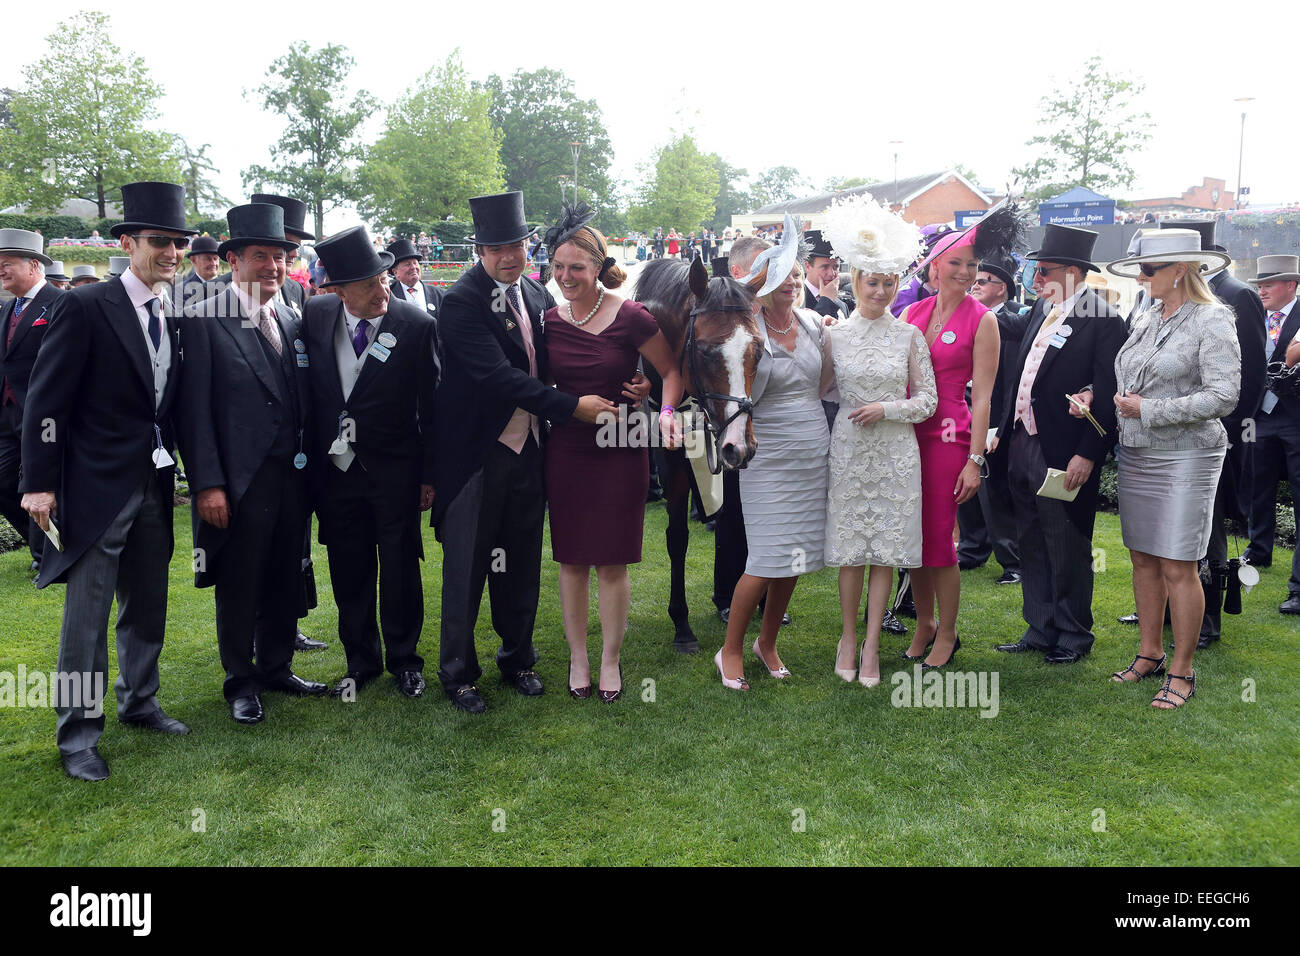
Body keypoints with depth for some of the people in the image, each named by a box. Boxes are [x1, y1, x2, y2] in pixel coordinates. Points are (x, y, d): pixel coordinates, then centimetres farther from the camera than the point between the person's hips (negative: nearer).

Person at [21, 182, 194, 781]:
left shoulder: (176, 316, 8)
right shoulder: (84, 308, -10)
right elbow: (45, 400, -11)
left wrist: (176, 471, 8)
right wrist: (40, 483, -14)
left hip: (154, 487, 6)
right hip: (96, 486, -6)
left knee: (148, 608, 16)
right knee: (86, 616, 1)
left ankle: (139, 702, 34)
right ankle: (78, 734, 14)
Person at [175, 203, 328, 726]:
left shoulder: (293, 321, 11)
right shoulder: (204, 320, -6)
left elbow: (304, 402, 12)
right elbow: (194, 409, -10)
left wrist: (310, 464, 5)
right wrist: (207, 484, -15)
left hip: (292, 474, 5)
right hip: (240, 480, -5)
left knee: (285, 578, 14)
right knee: (239, 584, 7)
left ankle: (276, 666, 31)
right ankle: (241, 681, 24)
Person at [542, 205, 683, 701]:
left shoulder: (631, 317, -10)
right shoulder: (549, 320, 0)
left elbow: (671, 371, 0)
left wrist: (666, 411, -16)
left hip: (619, 452, -3)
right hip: (565, 452, 3)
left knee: (612, 564, 5)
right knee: (571, 561, 10)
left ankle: (610, 660, 22)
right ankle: (577, 657, 26)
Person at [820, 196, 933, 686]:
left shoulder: (909, 335, 2)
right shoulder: (834, 334, 2)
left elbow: (927, 400, 3)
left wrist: (886, 410, -10)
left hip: (895, 453, 0)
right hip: (848, 449, 0)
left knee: (886, 552, 3)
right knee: (851, 549, 4)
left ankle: (871, 644, 14)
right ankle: (849, 636, 20)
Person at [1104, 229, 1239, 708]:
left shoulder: (1212, 319, -9)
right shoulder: (1147, 318, 11)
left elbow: (1223, 396, -16)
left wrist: (1148, 410, -17)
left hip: (1184, 458, -7)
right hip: (1135, 455, 7)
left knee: (1178, 567, -2)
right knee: (1143, 559, 12)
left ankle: (1181, 672, 10)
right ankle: (1150, 654, 25)